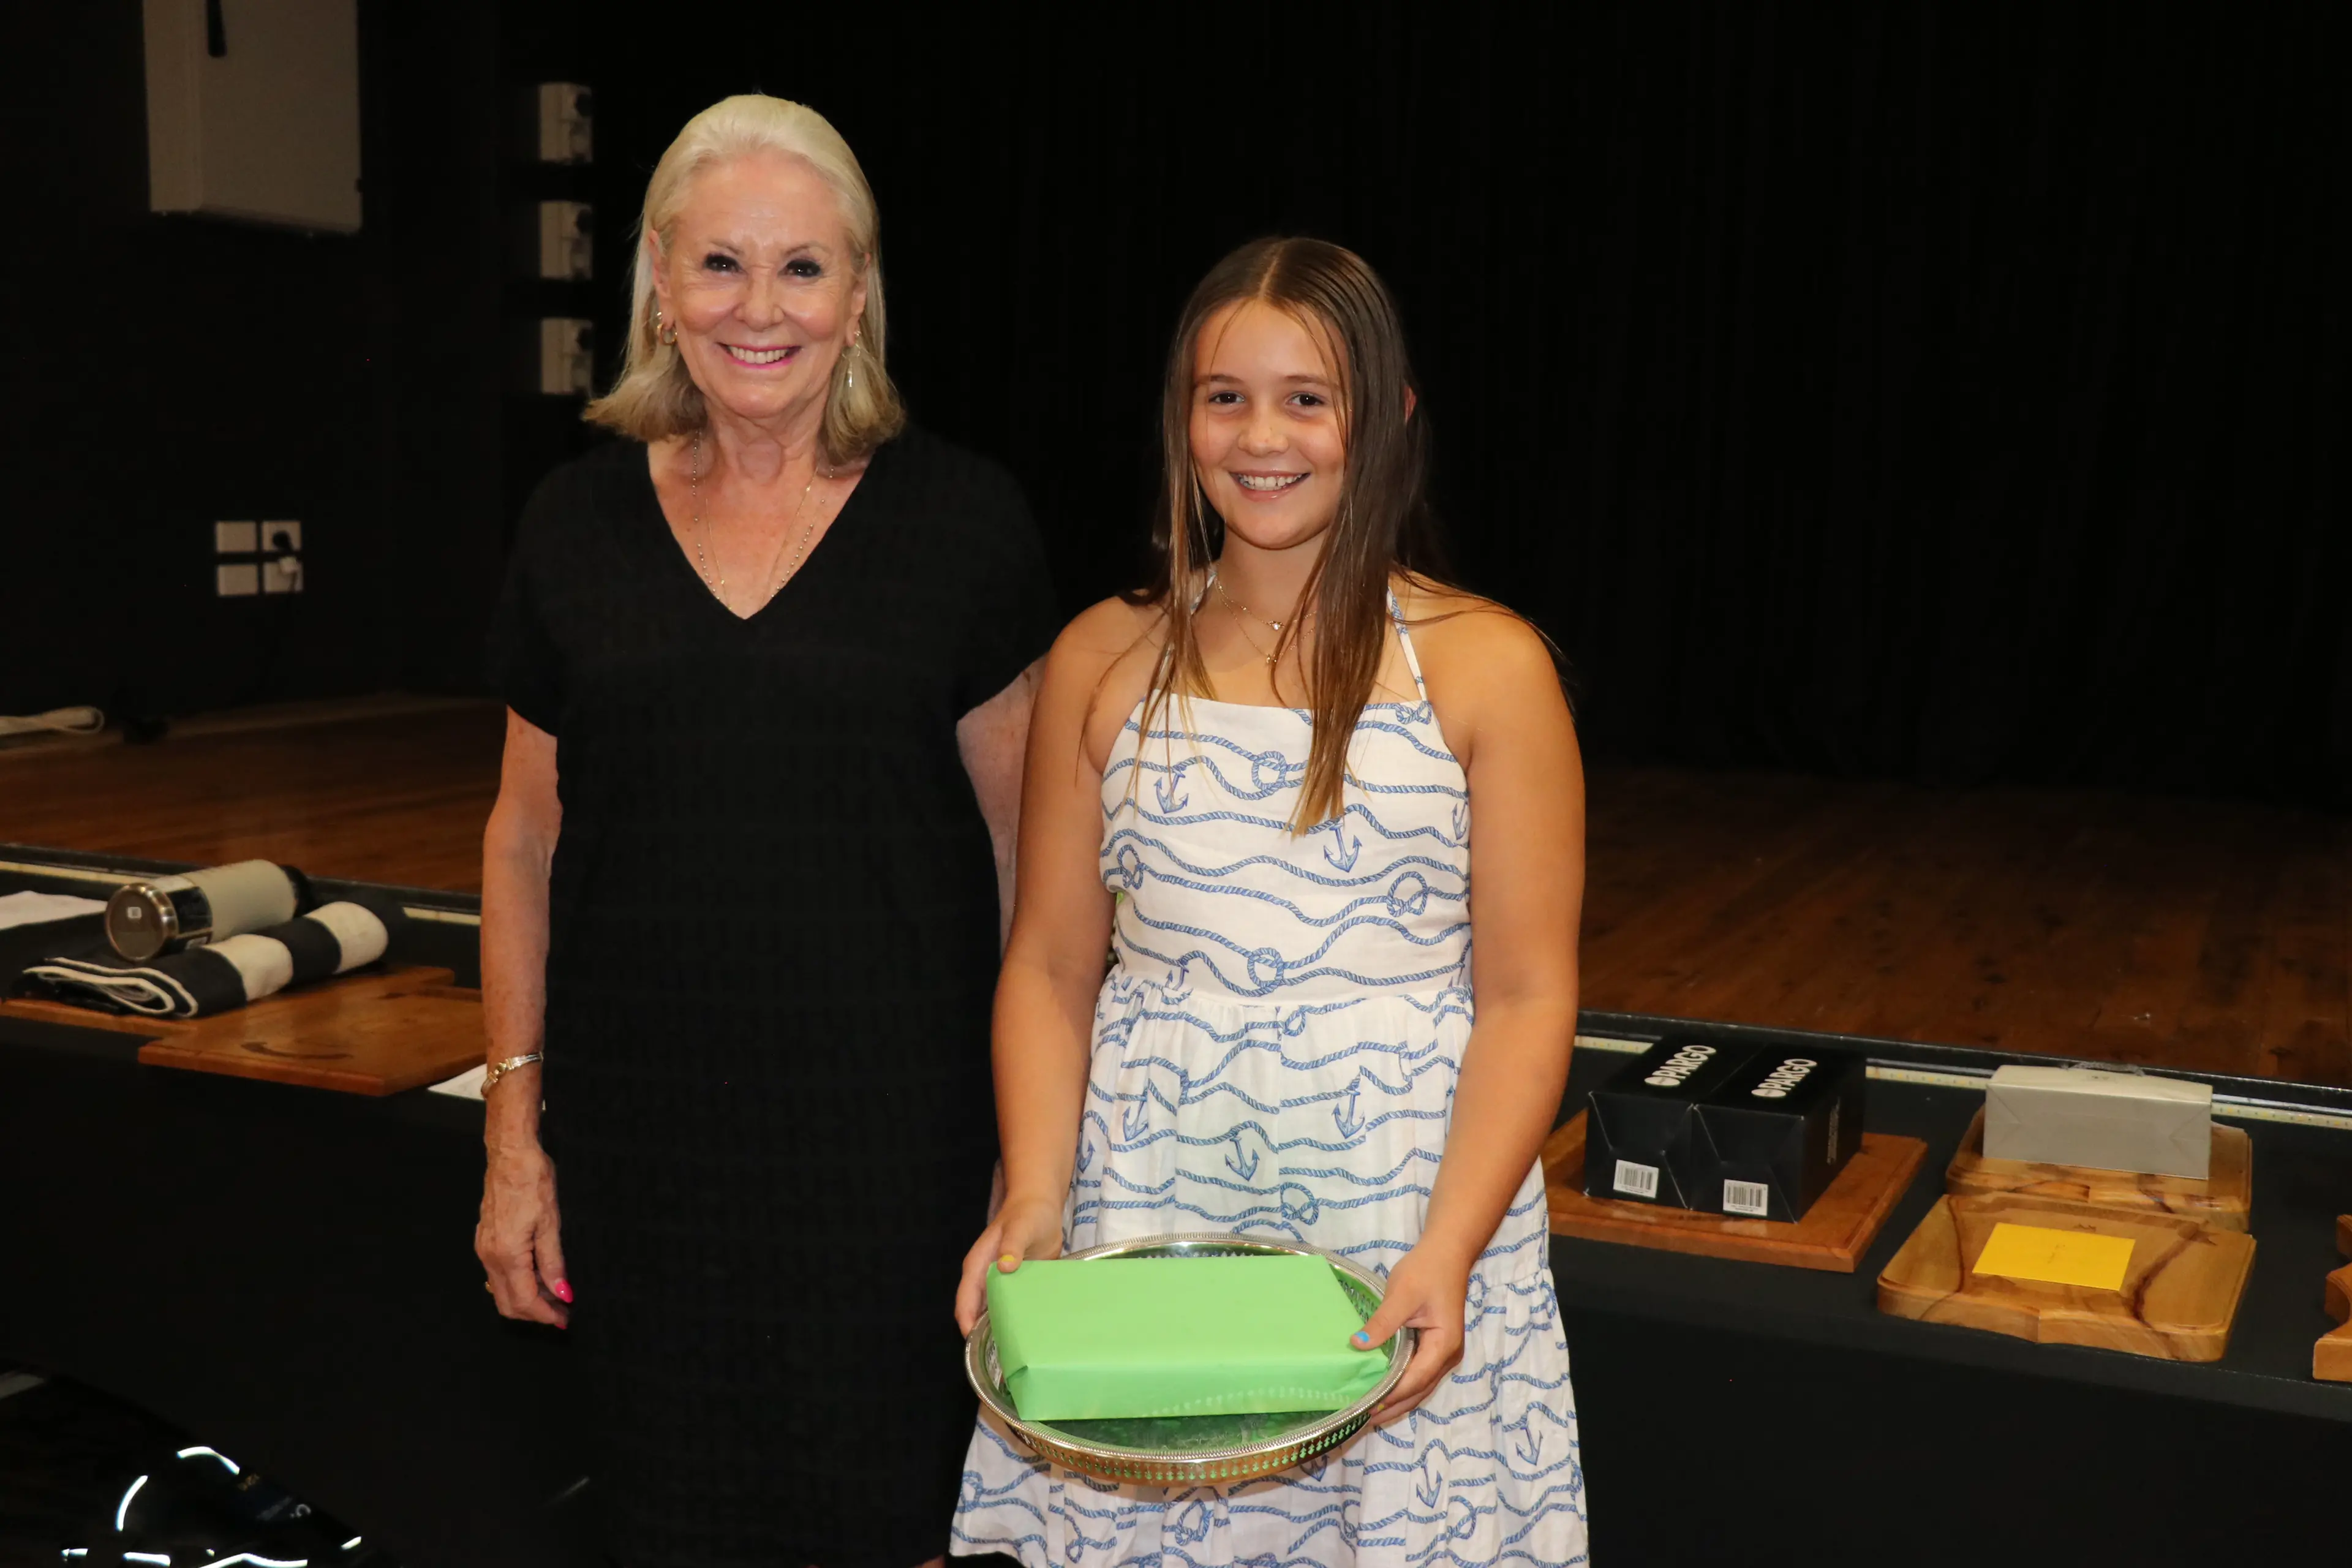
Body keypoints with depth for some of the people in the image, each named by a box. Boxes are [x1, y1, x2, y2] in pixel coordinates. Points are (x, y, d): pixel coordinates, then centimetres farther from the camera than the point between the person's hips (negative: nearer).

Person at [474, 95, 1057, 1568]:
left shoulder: (960, 518, -3)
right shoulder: (580, 523, 4)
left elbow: (1029, 841, 0)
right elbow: (526, 840, 11)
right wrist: (514, 1125, 8)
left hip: (887, 1139, -2)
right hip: (638, 1136, 3)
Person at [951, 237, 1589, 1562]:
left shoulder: (1486, 666, -2)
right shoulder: (1108, 660, 5)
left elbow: (1526, 997, -5)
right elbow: (1050, 968, 6)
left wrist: (1446, 1253, -15)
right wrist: (1034, 1198, -7)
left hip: (1398, 1210, -1)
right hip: (1149, 1205, 2)